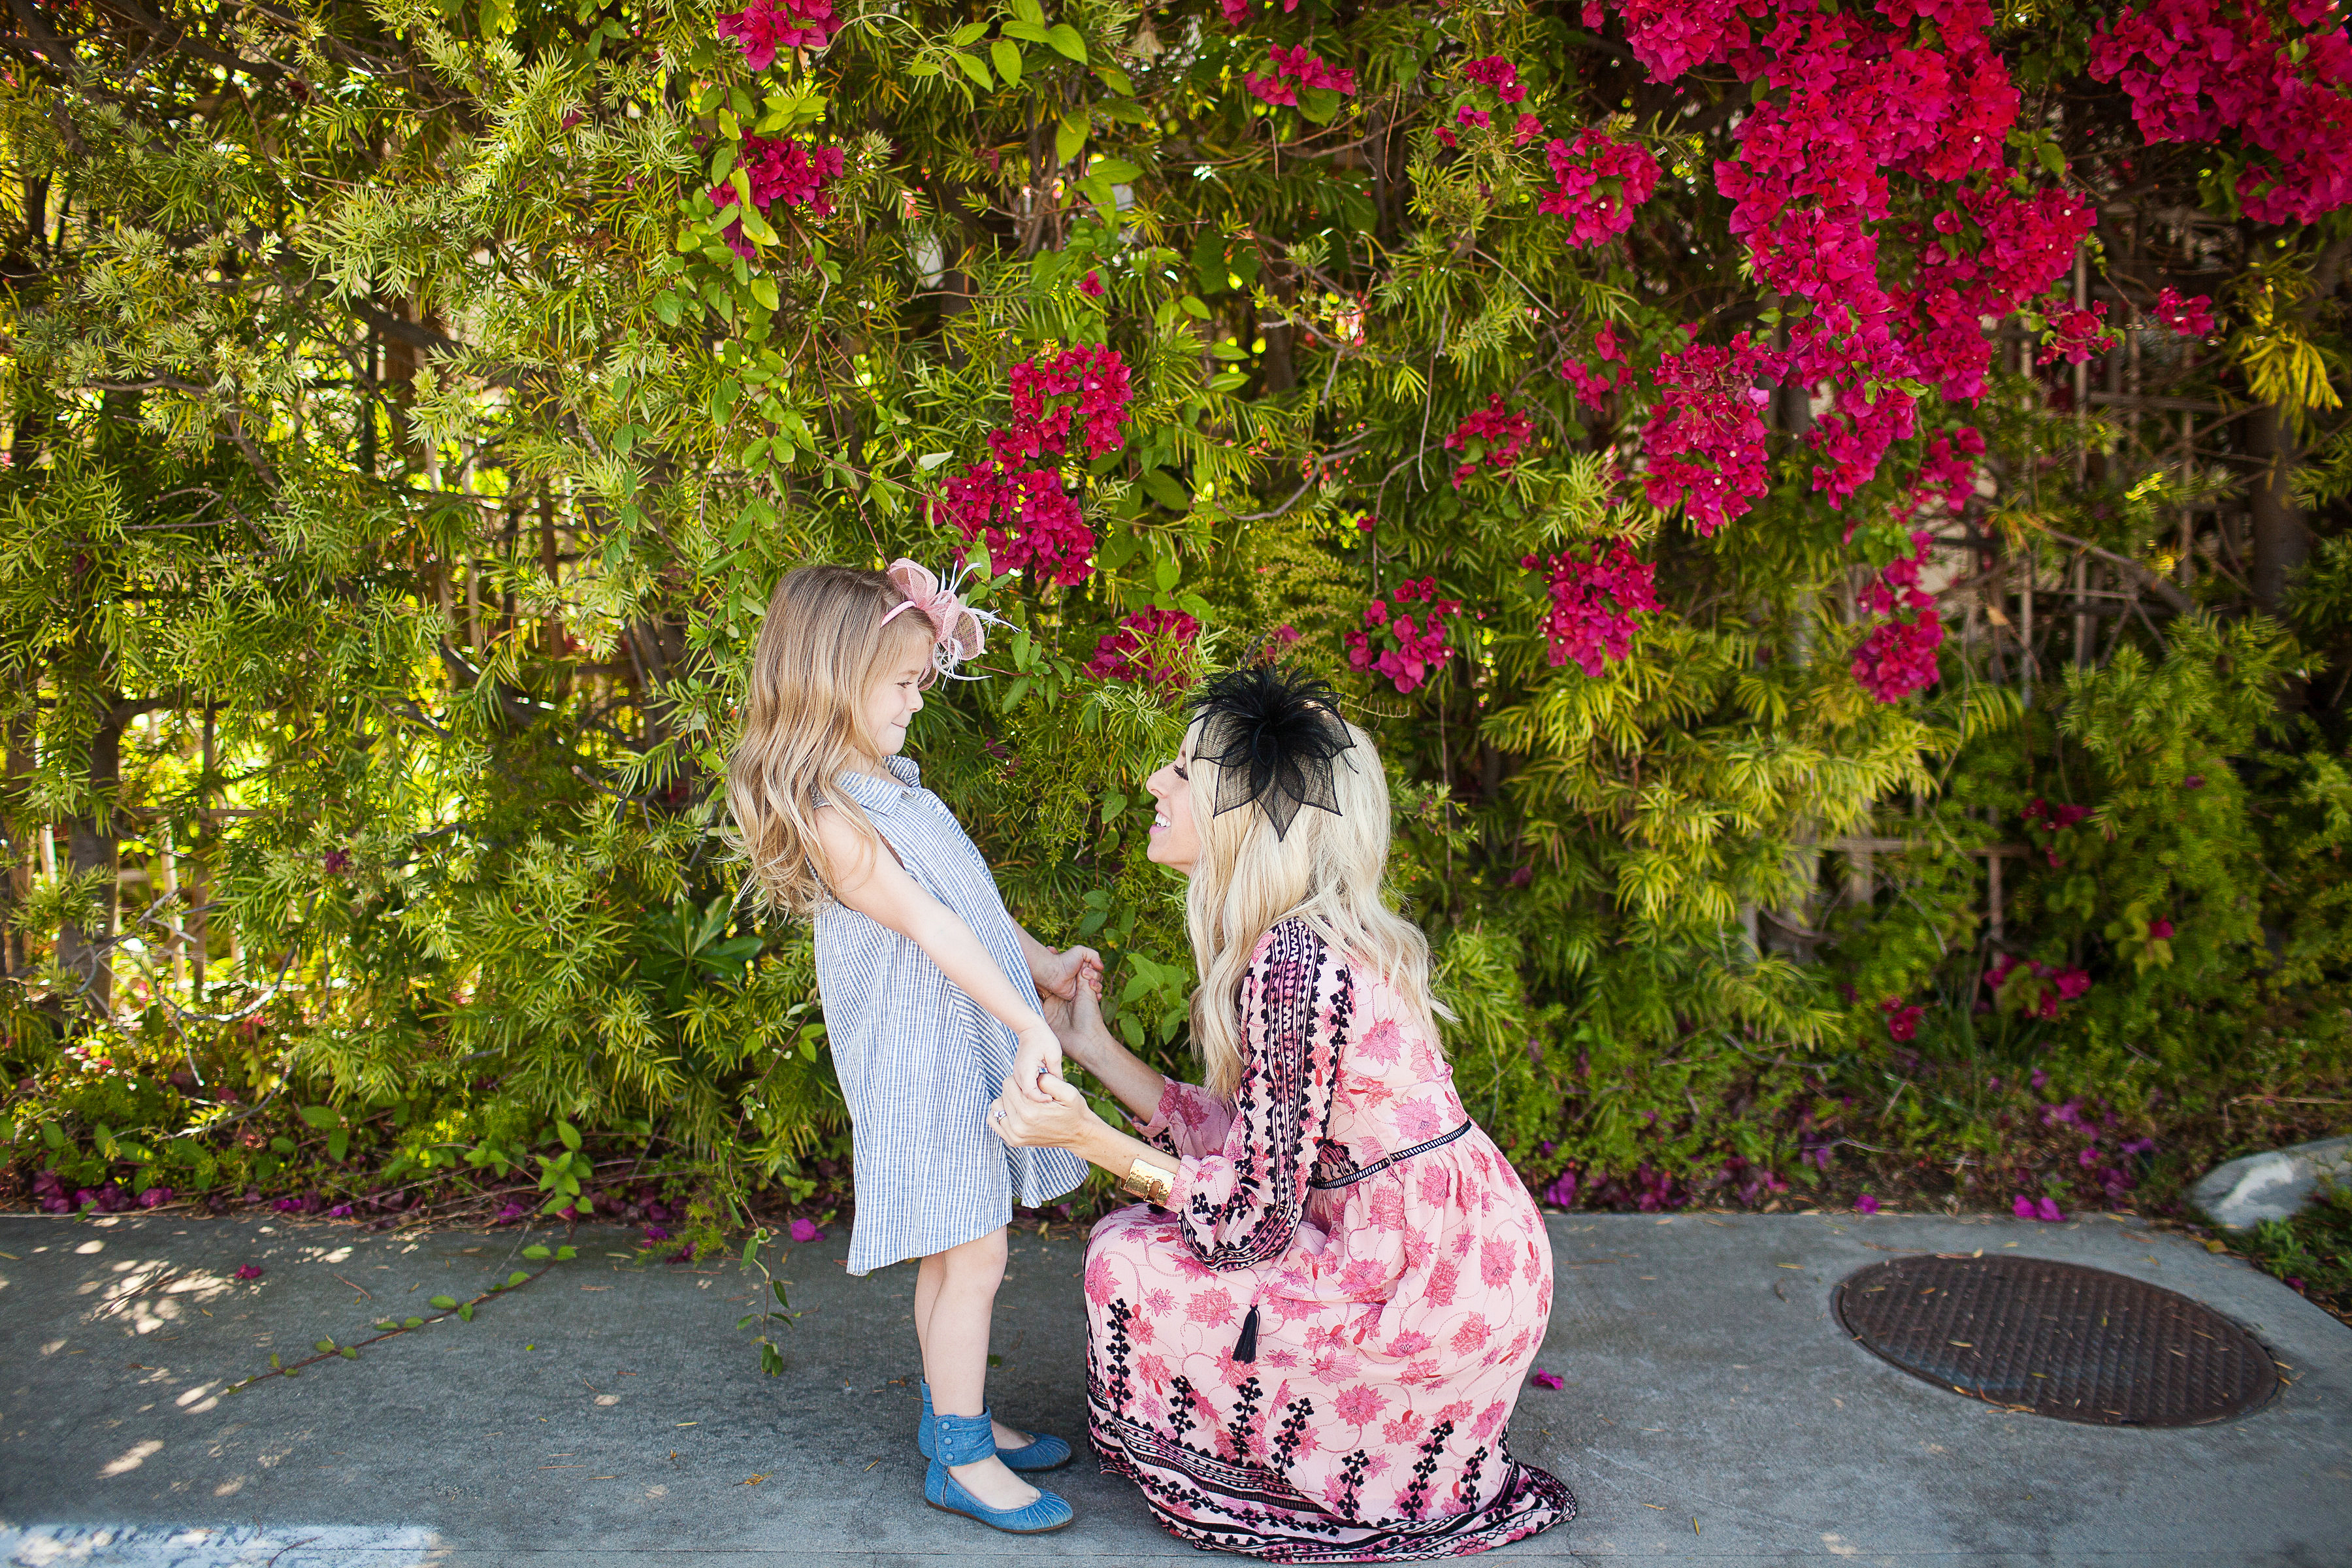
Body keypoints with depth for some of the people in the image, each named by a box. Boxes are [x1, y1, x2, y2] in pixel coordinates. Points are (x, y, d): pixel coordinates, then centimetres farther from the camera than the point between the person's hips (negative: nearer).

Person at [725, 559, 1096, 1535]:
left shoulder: (885, 783, 11)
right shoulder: (828, 819, -19)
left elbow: (970, 898, 18)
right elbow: (929, 925, -23)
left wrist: (1043, 966, 16)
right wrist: (1028, 1024, -24)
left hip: (969, 1042, 9)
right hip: (919, 1058, -9)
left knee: (956, 1253, 17)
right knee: (971, 1255, -3)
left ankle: (955, 1418, 31)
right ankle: (961, 1459, 11)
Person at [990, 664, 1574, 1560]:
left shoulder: (1292, 966, -24)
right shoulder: (1311, 938, 5)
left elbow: (1252, 1220, -19)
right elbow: (1241, 1141, 7)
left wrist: (1089, 1137, -14)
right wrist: (1092, 1047, 12)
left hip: (1426, 1296, -9)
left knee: (1128, 1259, -2)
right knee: (1153, 1231, 18)